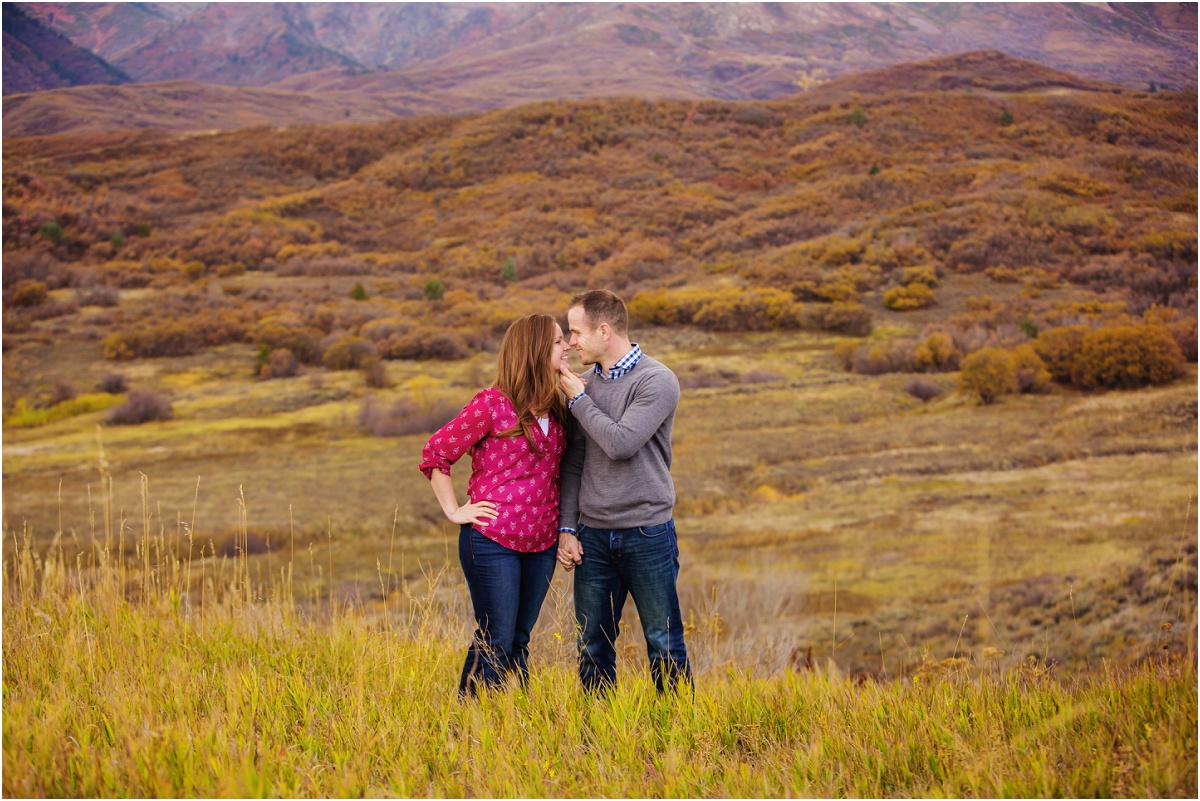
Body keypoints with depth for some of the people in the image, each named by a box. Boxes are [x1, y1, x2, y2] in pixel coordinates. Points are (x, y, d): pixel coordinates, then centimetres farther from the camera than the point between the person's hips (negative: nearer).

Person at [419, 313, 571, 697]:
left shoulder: (555, 409, 9)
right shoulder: (491, 405, -11)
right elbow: (435, 453, -5)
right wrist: (454, 511, -6)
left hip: (541, 542, 6)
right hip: (493, 541, -6)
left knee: (519, 642, 12)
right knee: (494, 643, -3)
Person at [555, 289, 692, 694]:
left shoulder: (657, 381, -7)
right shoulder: (588, 385, 11)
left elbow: (621, 443, -19)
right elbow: (574, 462, 12)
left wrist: (578, 399, -7)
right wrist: (566, 529, 5)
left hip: (647, 535, -5)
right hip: (593, 538, 5)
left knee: (665, 648, 1)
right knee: (593, 649, 8)